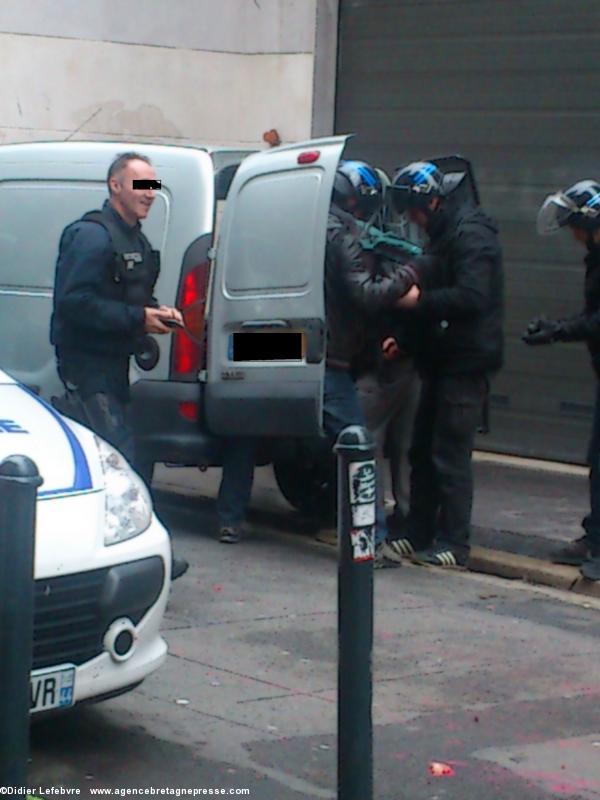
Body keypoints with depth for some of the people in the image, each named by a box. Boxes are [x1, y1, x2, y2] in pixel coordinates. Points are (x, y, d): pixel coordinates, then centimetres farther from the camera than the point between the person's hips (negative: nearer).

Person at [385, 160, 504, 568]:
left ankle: (453, 545, -1)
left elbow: (471, 297, -26)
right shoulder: (444, 234, 17)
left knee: (450, 455, -7)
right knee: (423, 450, 13)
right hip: (443, 361, 10)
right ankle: (418, 535, 21)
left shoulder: (470, 235, -15)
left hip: (466, 363, -10)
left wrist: (418, 300, -19)